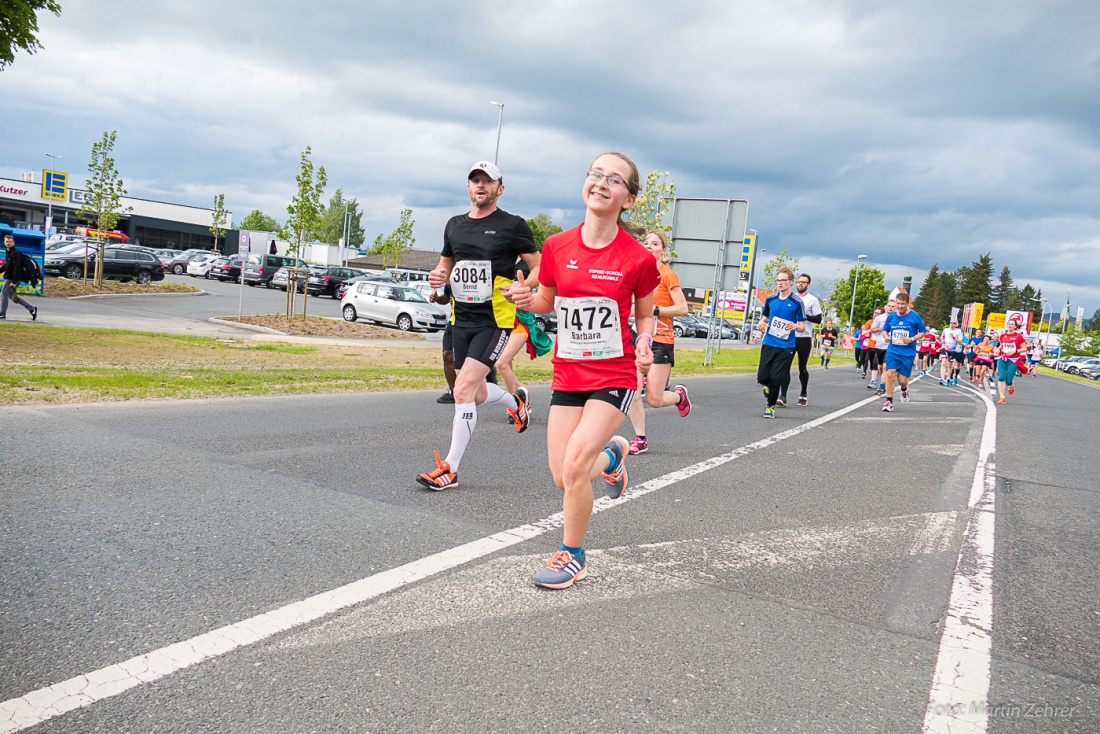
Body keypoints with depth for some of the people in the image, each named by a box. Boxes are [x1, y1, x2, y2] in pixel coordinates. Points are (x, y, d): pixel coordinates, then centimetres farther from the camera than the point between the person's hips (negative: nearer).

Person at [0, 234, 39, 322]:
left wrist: (14, 282, -25)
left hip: (13, 278, -9)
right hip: (8, 277, 9)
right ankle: (31, 309, 16)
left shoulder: (16, 253, -15)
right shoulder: (8, 252, 14)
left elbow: (17, 268, -21)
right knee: (11, 295, 13)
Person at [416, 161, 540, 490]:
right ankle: (515, 403, 49)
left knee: (464, 387, -17)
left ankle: (450, 468, -9)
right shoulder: (455, 225, 13)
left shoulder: (513, 225, -4)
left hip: (494, 319, -6)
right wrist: (438, 277, 1)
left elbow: (540, 268, -2)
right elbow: (446, 264, 24)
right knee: (476, 394, 15)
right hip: (461, 318, 7)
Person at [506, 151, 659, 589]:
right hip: (568, 375, 4)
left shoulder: (638, 258, -9)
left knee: (574, 462, -18)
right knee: (562, 476, 3)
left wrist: (644, 344, -14)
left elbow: (644, 315, 6)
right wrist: (527, 301, -9)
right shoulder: (557, 247, -2)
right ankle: (612, 456, 39)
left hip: (614, 376, -4)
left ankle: (573, 556, 6)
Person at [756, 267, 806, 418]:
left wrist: (795, 326, -24)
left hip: (786, 347, -3)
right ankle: (769, 386, 35)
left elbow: (803, 327, -1)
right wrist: (761, 323, -2)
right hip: (768, 344, 3)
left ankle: (771, 406, 17)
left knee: (776, 379, -3)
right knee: (762, 377, -1)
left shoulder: (797, 302, -5)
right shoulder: (770, 299, 6)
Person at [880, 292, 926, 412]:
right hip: (893, 351, 2)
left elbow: (923, 332, 3)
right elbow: (885, 330, 15)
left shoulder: (915, 316, -5)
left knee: (902, 379, -1)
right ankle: (889, 402, -5)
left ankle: (904, 389, 37)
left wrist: (912, 339, -14)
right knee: (890, 374, -14)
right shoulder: (891, 316, 3)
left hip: (908, 353, -2)